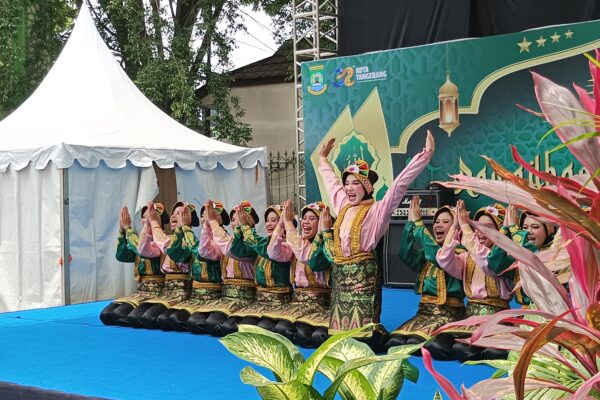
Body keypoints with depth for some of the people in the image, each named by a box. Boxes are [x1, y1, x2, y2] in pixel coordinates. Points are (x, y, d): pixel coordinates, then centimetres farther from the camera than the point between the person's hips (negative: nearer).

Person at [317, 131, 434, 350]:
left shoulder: (376, 210, -6)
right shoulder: (342, 206, 12)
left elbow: (400, 184, -14)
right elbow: (332, 181, 29)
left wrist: (425, 155, -20)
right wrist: (323, 160, 43)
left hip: (363, 274, -6)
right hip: (340, 273, 6)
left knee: (363, 327, -7)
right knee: (342, 327, 8)